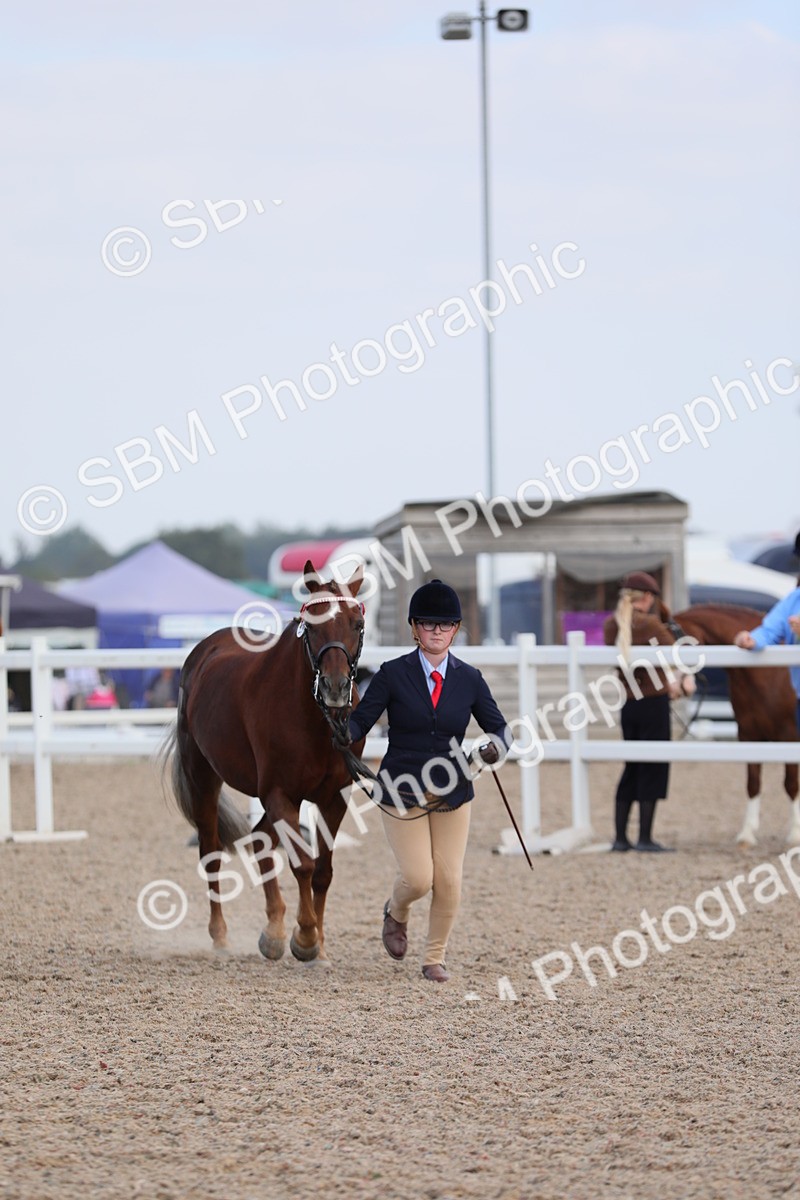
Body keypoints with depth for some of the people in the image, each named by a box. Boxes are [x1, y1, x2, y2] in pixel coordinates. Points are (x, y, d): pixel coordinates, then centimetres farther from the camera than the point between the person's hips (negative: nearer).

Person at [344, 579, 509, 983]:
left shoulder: (469, 679, 0)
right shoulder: (394, 674, -7)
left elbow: (499, 728, 3)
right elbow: (360, 721, -10)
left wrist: (496, 746, -20)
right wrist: (342, 732, -33)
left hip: (452, 794, 2)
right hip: (402, 792, -2)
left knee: (449, 882, 0)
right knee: (417, 878, -7)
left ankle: (435, 959, 20)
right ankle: (395, 915, 29)